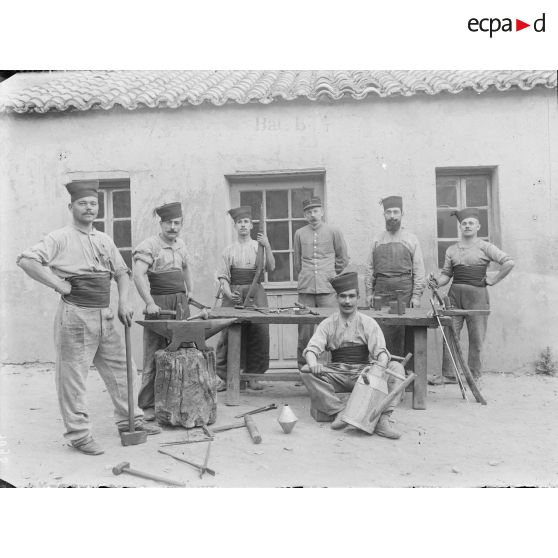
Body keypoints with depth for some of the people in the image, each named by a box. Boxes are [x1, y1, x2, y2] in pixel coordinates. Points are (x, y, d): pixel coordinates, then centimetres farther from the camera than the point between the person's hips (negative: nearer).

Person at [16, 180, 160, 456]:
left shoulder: (104, 240, 13)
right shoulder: (60, 238, -6)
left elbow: (121, 272, 19)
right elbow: (26, 260, -17)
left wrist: (123, 302, 6)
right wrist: (60, 285, -17)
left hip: (105, 316, 7)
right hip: (75, 316, -6)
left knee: (119, 368, 13)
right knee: (73, 376, 2)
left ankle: (129, 419, 28)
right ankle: (78, 434, 15)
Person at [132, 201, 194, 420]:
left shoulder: (181, 244, 15)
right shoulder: (149, 246, -9)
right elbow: (138, 275, -21)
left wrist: (189, 290, 27)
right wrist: (150, 303, -29)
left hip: (181, 304, 7)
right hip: (159, 305, -7)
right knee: (155, 355, -4)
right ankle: (148, 406, 5)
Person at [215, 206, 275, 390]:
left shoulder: (259, 247, 10)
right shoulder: (229, 250, 10)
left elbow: (270, 267, -3)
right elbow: (223, 275, 6)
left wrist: (267, 247, -15)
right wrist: (228, 293, -11)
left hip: (255, 293, 0)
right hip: (233, 294, 0)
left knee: (258, 334, -3)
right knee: (228, 335, -5)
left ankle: (253, 376, 9)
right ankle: (224, 377, 4)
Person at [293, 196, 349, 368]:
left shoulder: (334, 232, 5)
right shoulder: (300, 233, 10)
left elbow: (343, 260, 13)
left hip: (328, 288, -1)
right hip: (305, 289, 2)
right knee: (304, 330, 3)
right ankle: (303, 367, 13)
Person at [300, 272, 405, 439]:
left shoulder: (368, 323, 6)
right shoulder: (327, 324, 8)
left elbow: (380, 350, -5)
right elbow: (311, 348, -3)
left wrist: (382, 363, -30)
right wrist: (313, 364, -27)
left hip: (364, 373, 0)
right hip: (336, 374, 1)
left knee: (397, 368, -24)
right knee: (306, 372, -25)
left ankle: (383, 420, -30)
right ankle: (338, 412, -25)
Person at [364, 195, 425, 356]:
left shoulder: (411, 239, 5)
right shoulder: (377, 240, 11)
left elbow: (419, 270, 1)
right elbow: (370, 268, 12)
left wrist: (416, 295, -5)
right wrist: (369, 292, 5)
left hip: (404, 291, -2)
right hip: (381, 291, 2)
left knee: (404, 333, -2)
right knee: (383, 332, 0)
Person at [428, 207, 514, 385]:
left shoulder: (485, 247, 1)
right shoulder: (451, 250, 12)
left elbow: (509, 263, -7)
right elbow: (446, 274, 11)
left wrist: (492, 280, -6)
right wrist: (437, 282, -9)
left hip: (477, 295, -3)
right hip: (455, 294, 3)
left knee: (476, 338, 3)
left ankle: (474, 376, 15)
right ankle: (448, 375, 8)